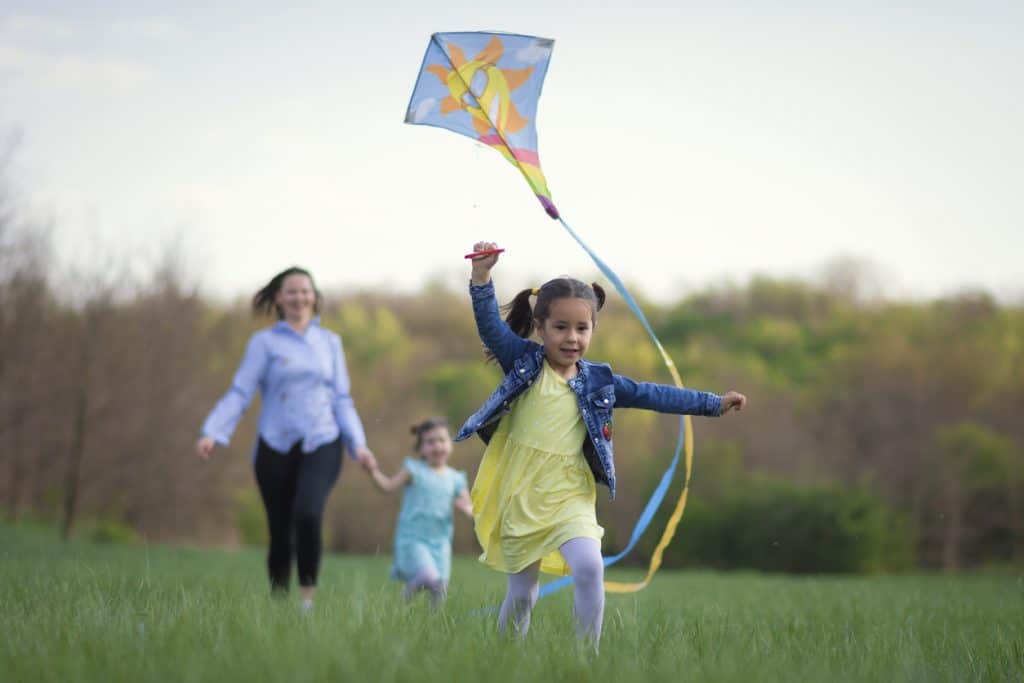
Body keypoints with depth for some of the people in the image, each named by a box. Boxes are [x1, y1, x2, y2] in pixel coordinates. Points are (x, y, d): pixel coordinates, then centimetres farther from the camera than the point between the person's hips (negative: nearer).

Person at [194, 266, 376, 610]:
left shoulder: (329, 342, 13)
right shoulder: (264, 342, 3)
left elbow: (341, 400, 15)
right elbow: (240, 392, -4)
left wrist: (358, 444, 4)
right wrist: (212, 433, -17)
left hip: (322, 444, 1)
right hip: (276, 448, -1)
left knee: (308, 514, -25)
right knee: (280, 531, 2)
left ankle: (308, 595, -14)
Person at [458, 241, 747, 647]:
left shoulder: (598, 381, 4)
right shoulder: (524, 362, -1)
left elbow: (651, 395, 11)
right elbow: (490, 324, -13)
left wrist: (713, 403, 12)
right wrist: (482, 276, -29)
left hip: (568, 496, 1)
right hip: (519, 496, -1)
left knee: (589, 568, -22)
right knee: (521, 592, 6)